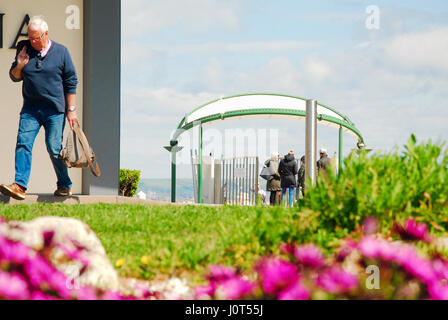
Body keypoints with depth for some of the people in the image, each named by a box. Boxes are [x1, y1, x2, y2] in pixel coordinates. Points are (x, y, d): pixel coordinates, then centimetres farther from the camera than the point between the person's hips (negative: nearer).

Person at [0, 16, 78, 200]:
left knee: (54, 147, -6)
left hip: (54, 110, -3)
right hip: (30, 108, 3)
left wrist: (71, 110, -1)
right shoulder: (24, 49, 9)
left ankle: (65, 185, 12)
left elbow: (71, 83, 3)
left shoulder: (61, 52, 1)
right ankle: (20, 185, -17)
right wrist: (19, 66, -5)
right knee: (23, 143, -12)